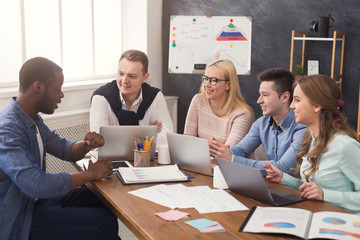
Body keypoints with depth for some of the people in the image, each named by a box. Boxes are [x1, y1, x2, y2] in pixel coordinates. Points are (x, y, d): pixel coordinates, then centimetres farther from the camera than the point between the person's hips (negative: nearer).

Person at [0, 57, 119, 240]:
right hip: (19, 221, -10)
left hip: (37, 199, 10)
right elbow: (35, 185, -36)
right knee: (104, 222, -18)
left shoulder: (33, 120, 5)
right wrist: (90, 174, -24)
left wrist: (86, 145, -9)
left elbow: (64, 148, 15)